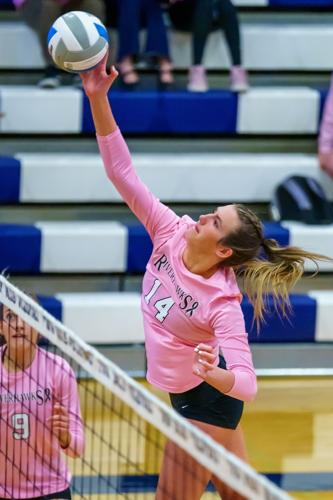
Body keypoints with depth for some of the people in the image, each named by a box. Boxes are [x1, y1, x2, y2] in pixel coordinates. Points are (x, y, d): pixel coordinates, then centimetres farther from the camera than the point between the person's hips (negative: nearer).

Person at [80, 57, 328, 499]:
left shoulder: (222, 304, -29)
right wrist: (98, 99, -26)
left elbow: (247, 384, -35)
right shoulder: (172, 233, -13)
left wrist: (213, 375, -57)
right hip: (186, 392, 7)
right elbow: (122, 172, -16)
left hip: (206, 398, -7)